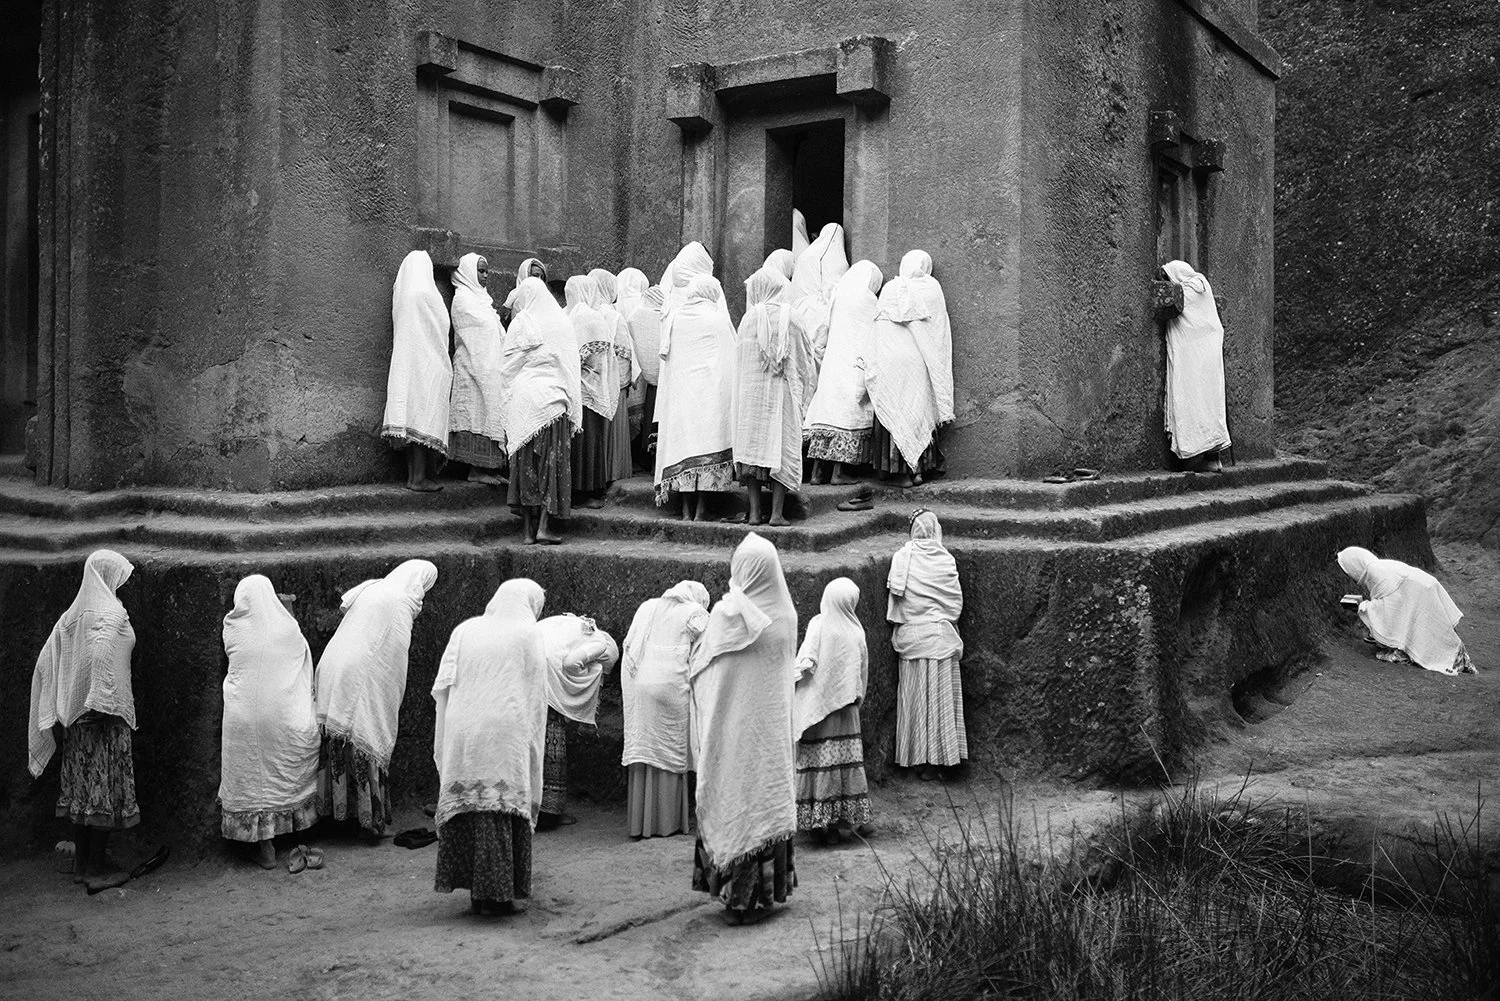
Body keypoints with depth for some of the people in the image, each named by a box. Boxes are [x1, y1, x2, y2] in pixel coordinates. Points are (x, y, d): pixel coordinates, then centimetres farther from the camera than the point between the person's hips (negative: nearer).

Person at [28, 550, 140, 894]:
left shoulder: (71, 615, 11)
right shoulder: (110, 613, -12)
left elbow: (45, 662, 12)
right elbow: (101, 652, -28)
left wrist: (54, 710, 15)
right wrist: (103, 702, -26)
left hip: (74, 713, 8)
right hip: (105, 712, -8)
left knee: (81, 787, 13)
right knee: (105, 788, -1)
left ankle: (82, 864, 21)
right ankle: (97, 870, 2)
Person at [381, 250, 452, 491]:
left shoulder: (400, 293, 11)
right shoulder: (426, 294, -11)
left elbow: (399, 333, 15)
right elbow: (440, 333, -9)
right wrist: (446, 366, 0)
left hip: (406, 361, 8)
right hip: (427, 363, -8)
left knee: (412, 418, 9)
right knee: (424, 417, -6)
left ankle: (413, 474, 11)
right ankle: (419, 477, -6)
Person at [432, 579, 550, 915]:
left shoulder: (465, 630, 14)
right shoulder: (527, 635, 6)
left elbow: (442, 687, 9)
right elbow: (536, 697, 5)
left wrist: (443, 745, 14)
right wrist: (533, 743, 13)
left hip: (461, 733, 3)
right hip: (505, 733, -3)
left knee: (467, 804, 8)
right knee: (501, 810, 0)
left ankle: (476, 892, 12)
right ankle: (497, 893, 0)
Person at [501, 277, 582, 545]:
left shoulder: (521, 323, 2)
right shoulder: (563, 322, 3)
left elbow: (508, 367, 3)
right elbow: (571, 367, 5)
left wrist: (509, 395, 16)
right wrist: (572, 405, 11)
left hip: (522, 400, 1)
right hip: (553, 400, 0)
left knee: (525, 463, 6)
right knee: (552, 462, 2)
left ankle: (528, 529, 6)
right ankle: (543, 526, -5)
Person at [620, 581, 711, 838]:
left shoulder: (647, 607, 21)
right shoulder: (696, 613, 6)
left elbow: (628, 645, 16)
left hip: (636, 687, 5)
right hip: (671, 688, -5)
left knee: (642, 748, 9)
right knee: (670, 752, 4)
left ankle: (639, 821, 12)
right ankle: (667, 822, 6)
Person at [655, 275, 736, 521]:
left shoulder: (673, 317, 6)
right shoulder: (718, 318, 0)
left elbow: (666, 356, 11)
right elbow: (732, 354, 4)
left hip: (680, 389, 3)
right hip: (711, 388, -3)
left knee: (683, 440, 4)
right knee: (709, 436, -1)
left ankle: (686, 510, 2)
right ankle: (701, 508, -5)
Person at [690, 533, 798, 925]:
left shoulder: (727, 614, -15)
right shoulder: (786, 616, -2)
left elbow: (700, 668, -4)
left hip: (734, 725, -4)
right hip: (774, 724, 4)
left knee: (733, 803, 4)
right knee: (770, 796, 13)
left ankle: (738, 895, 7)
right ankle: (768, 889, 20)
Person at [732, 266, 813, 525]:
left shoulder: (749, 318, -2)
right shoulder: (790, 318, -3)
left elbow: (740, 359, 3)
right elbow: (804, 359, 1)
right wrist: (801, 391, 12)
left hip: (751, 391, 1)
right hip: (782, 391, -1)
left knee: (752, 446, 6)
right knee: (781, 448, 3)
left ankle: (754, 512, 5)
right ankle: (777, 512, -1)